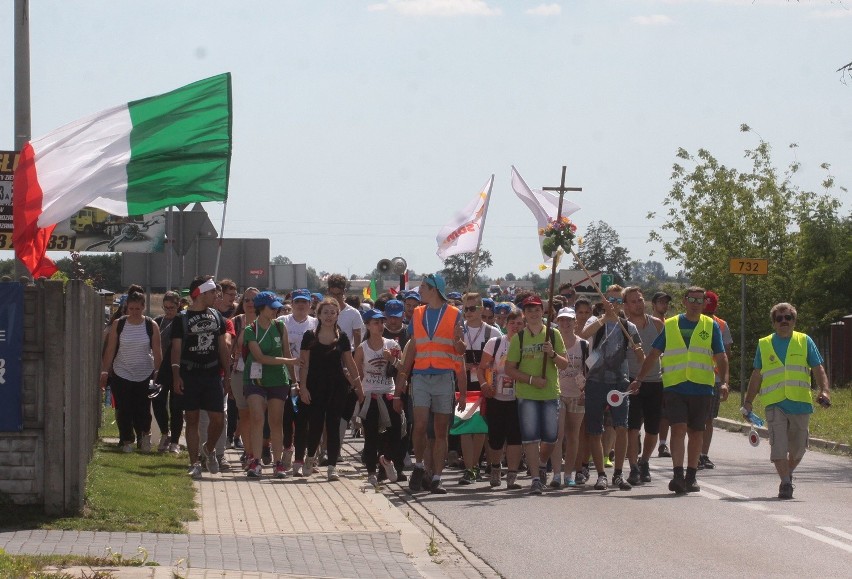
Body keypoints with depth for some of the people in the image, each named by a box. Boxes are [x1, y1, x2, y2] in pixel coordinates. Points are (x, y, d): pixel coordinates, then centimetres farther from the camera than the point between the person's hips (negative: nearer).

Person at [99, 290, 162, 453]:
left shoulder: (151, 326, -2)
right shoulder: (118, 325, -2)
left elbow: (157, 353, 1)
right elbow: (110, 350, 0)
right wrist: (104, 372, -4)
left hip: (144, 376, 0)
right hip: (121, 375, 0)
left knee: (143, 411, -1)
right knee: (124, 411, 0)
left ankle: (144, 434, 27)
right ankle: (127, 441, 15)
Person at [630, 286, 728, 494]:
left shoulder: (711, 327, 8)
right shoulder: (669, 326, 8)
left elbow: (721, 358, 7)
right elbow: (653, 355, 11)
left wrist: (724, 382, -8)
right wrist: (639, 379, 3)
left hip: (702, 389, 1)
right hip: (674, 387, -1)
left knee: (696, 432, 7)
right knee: (678, 429, -13)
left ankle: (691, 477, 17)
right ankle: (678, 475, -18)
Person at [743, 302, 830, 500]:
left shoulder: (804, 341, 8)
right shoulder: (764, 344, 10)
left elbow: (818, 369, 4)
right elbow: (757, 375, 16)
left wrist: (824, 390, -12)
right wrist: (748, 401, 12)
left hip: (801, 402, 1)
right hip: (774, 404, -1)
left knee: (798, 446, 8)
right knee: (778, 444, -13)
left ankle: (787, 474, 32)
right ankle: (785, 483, -9)